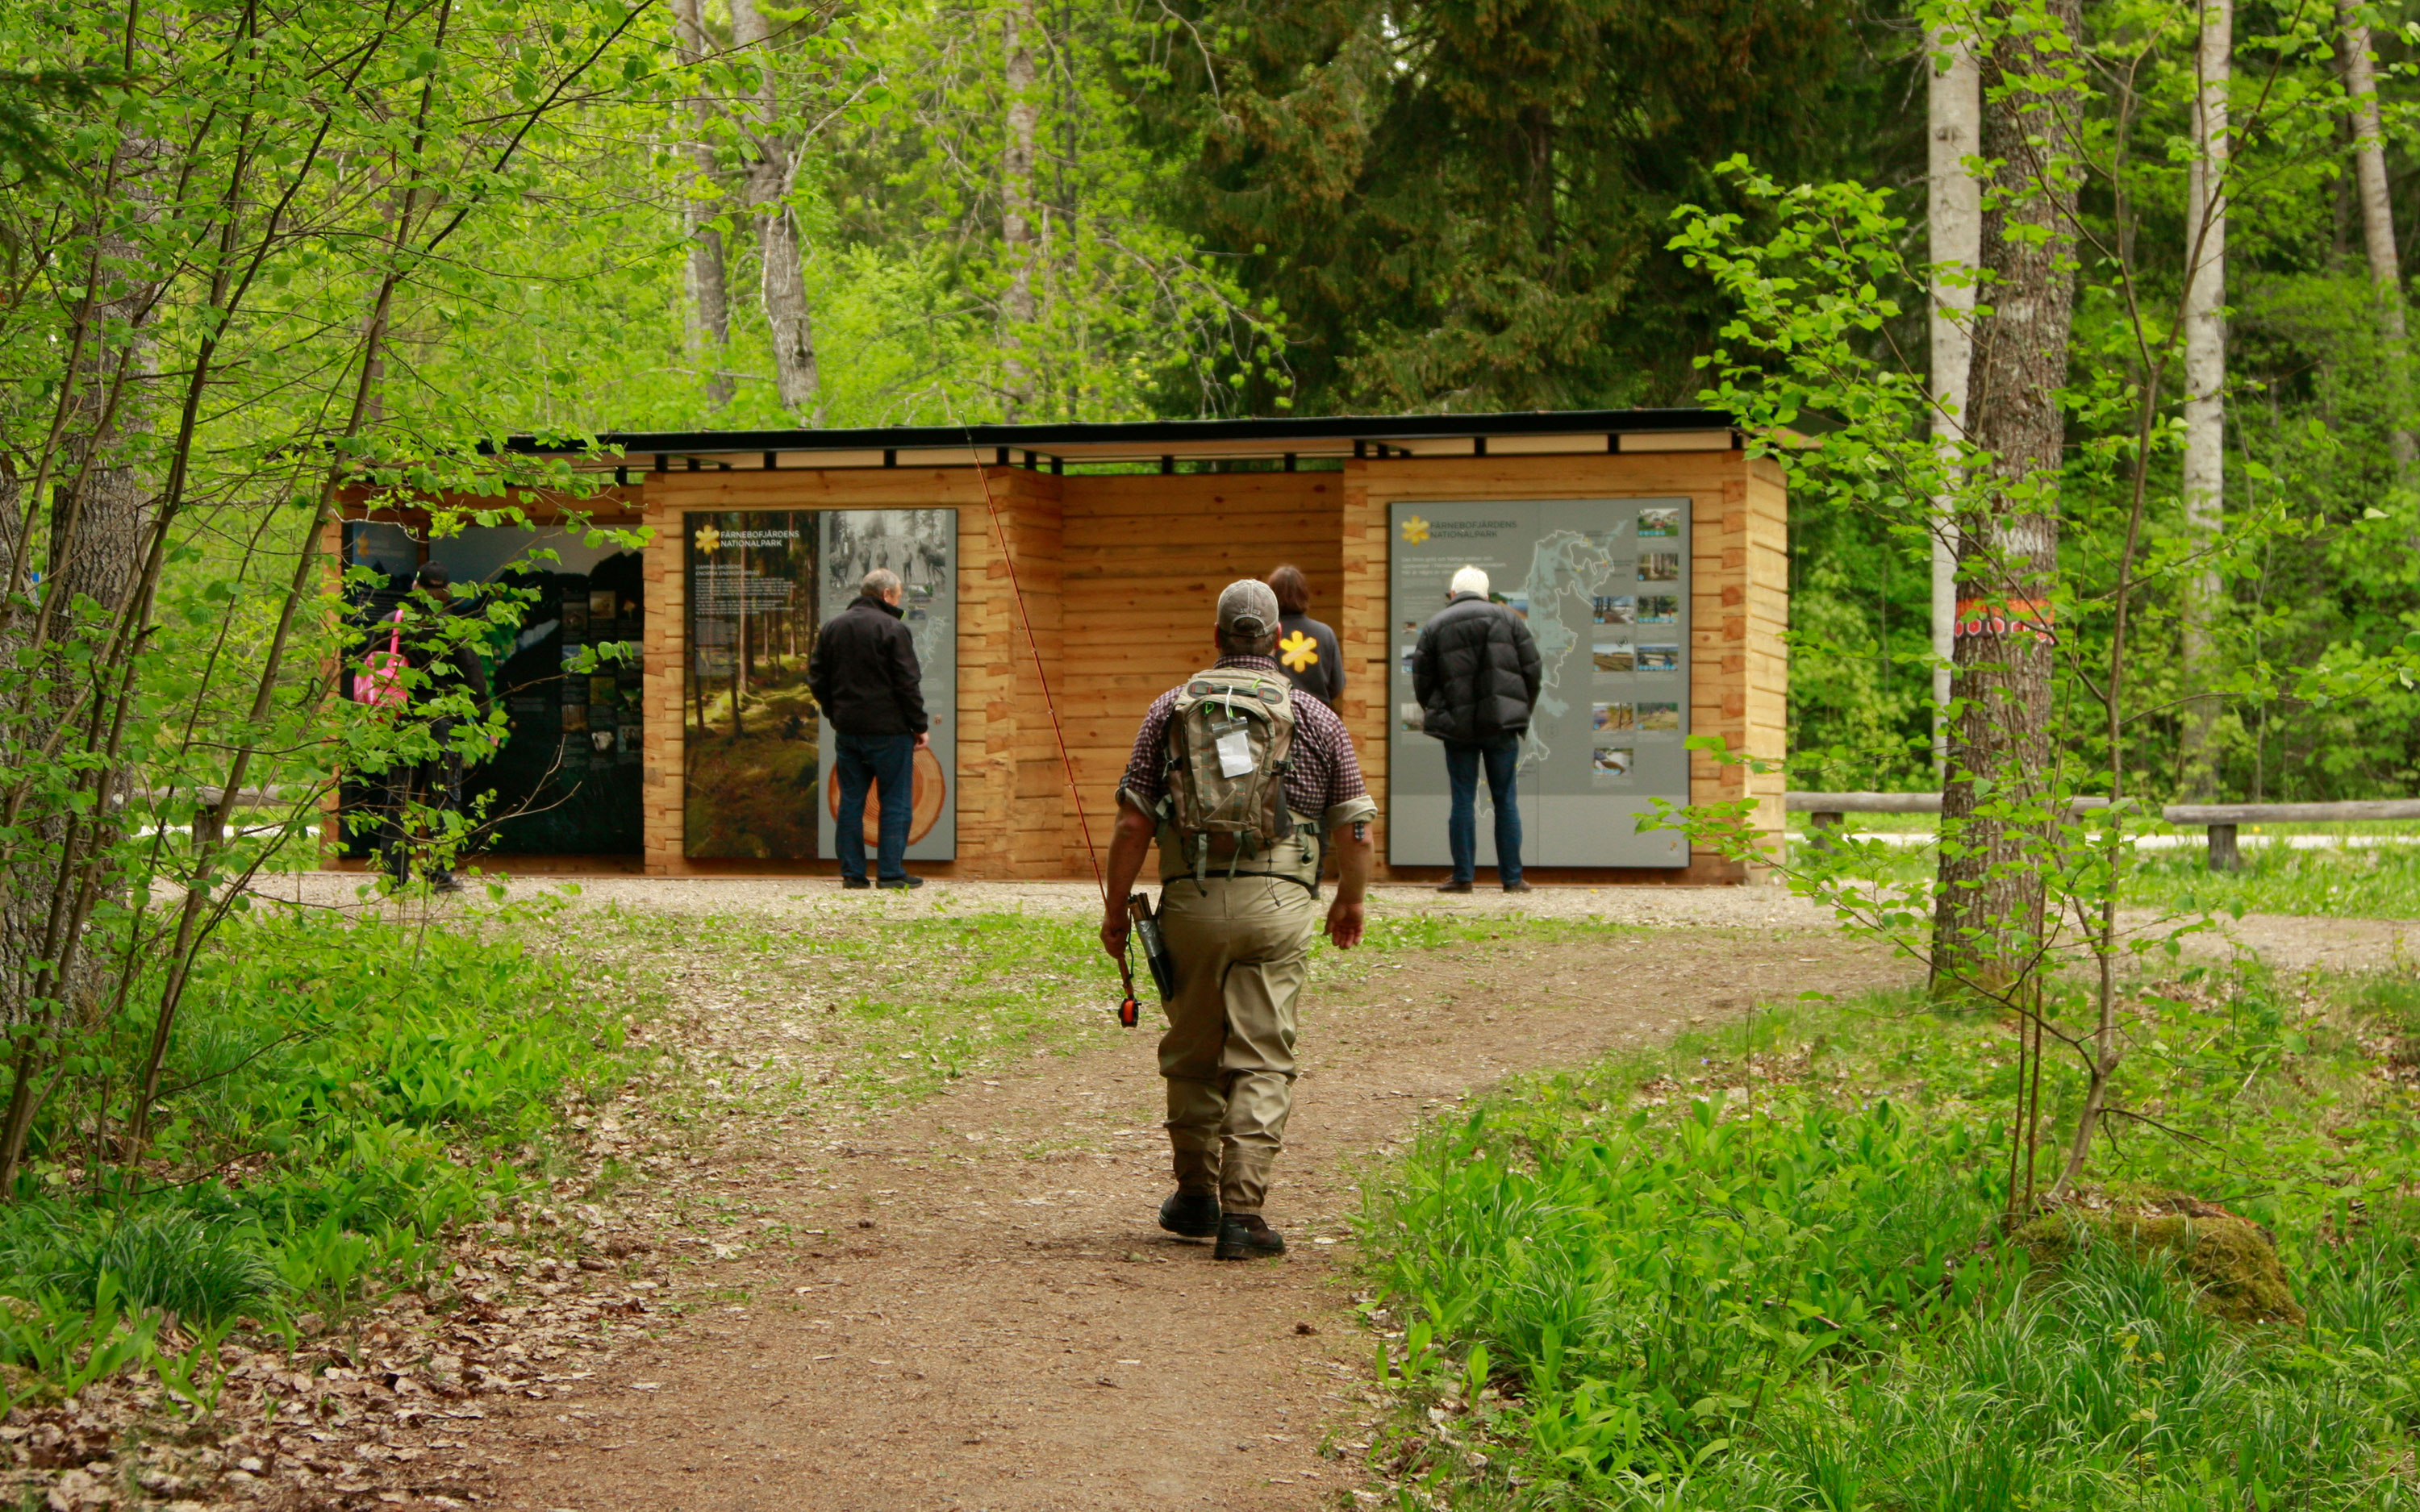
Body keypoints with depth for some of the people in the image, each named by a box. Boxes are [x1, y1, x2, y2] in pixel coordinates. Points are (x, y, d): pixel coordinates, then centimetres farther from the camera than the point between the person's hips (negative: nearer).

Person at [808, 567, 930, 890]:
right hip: (888, 730, -5)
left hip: (847, 730, 6)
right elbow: (908, 684, -11)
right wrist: (919, 727, -4)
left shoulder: (833, 627, 9)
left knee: (851, 801, 9)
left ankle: (852, 872, 7)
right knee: (895, 801, 1)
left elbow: (816, 680, 13)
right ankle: (891, 872, -2)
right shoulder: (893, 629, -10)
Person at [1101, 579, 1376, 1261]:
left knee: (1191, 1054, 16)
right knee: (1261, 1061, 0)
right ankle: (1242, 1211, -7)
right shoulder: (1316, 719, 5)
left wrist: (1115, 909, 11)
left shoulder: (1171, 710, 6)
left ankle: (1196, 1196, 27)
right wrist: (1351, 900, 24)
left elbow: (1132, 825, 2)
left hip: (1191, 900, 1)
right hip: (1276, 902, -1)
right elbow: (1355, 828, 7)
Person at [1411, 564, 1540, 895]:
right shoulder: (1508, 620, 7)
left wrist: (1434, 714, 21)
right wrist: (1522, 712, 18)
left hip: (1457, 727, 0)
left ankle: (1463, 876, 3)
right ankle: (1512, 877, 5)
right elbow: (1532, 669, 6)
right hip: (1501, 724, 0)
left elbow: (1421, 681, 5)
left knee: (1462, 801, 4)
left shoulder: (1435, 626, 5)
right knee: (1505, 800, 5)